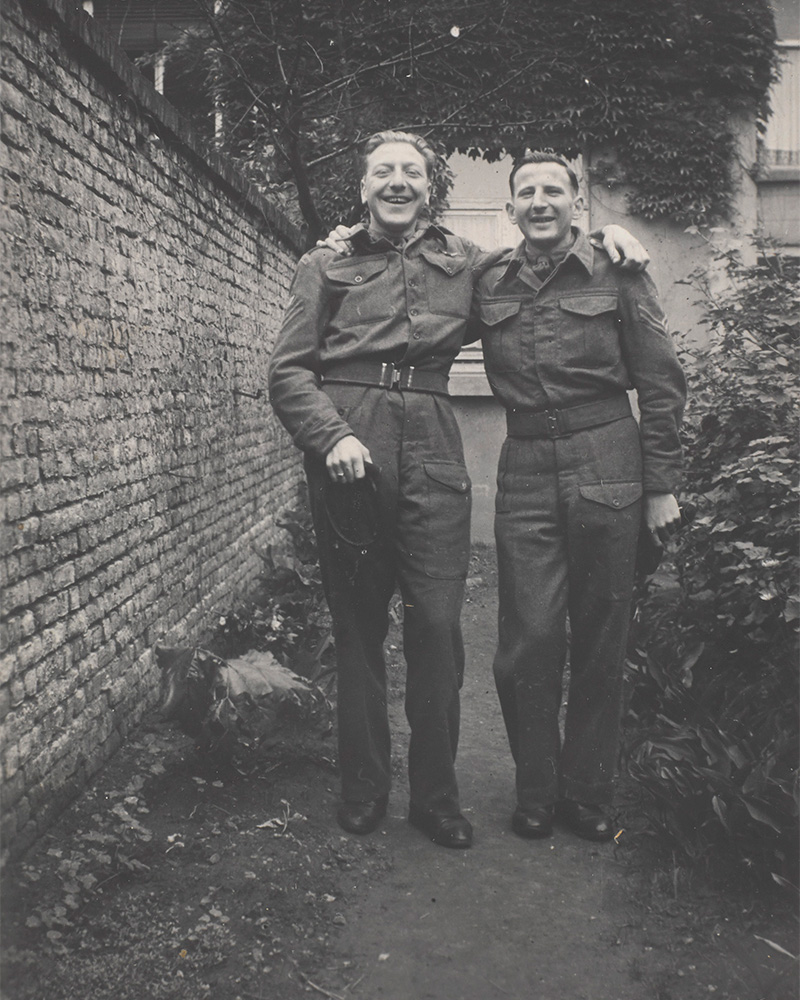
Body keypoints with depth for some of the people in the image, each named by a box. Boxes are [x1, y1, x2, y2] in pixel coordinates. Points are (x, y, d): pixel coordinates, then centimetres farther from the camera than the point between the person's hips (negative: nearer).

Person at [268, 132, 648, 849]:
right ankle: (364, 787, 20)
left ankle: (435, 794, 13)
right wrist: (332, 436, -11)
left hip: (433, 453, 1)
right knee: (357, 626, 4)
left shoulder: (465, 261, 18)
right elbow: (288, 371, 6)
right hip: (347, 451, -1)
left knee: (438, 624, -3)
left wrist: (597, 229, 16)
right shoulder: (326, 265, 13)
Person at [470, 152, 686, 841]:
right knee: (530, 637, -2)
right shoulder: (487, 286, 9)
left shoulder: (617, 275, 4)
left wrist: (662, 487, 0)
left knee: (601, 638, 4)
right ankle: (536, 793, 16)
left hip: (608, 470, -1)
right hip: (526, 473, 2)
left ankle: (587, 793, 19)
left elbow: (662, 386, 4)